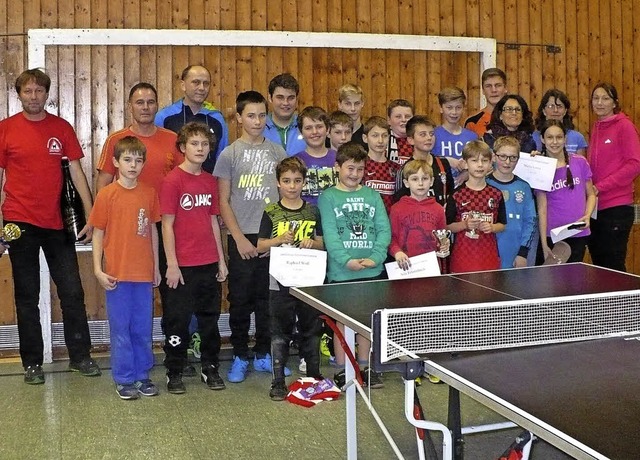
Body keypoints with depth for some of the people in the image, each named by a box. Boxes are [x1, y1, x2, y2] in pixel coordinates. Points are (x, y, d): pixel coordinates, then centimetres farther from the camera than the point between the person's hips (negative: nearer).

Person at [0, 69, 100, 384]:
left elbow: (76, 172, 6)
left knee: (72, 292, 4)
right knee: (26, 297, 7)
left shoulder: (62, 128, 5)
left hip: (57, 223, 1)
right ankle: (32, 363, 17)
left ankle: (80, 355, 18)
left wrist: (91, 216, 0)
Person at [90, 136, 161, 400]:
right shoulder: (107, 195, -5)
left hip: (144, 273, 3)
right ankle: (124, 379, 17)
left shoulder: (149, 193, 4)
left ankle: (143, 375, 24)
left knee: (143, 328, 11)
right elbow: (98, 233, -2)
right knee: (120, 328, 6)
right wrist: (98, 270, -8)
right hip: (117, 274, -3)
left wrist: (156, 267, 11)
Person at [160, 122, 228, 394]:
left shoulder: (210, 181, 8)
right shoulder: (173, 180, -9)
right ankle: (174, 373, 17)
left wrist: (221, 259, 12)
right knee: (178, 319, 4)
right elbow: (167, 224, -10)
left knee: (210, 317, 14)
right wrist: (172, 264, -13)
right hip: (183, 265, -6)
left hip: (208, 263, 6)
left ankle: (210, 368, 27)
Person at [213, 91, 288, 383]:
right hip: (243, 238, -3)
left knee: (268, 298, 9)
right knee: (240, 299, 4)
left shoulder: (277, 151, 8)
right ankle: (240, 357, 16)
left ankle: (263, 355, 22)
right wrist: (239, 238, -8)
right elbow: (223, 201, -2)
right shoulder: (230, 154, -1)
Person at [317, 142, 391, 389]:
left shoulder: (372, 195, 9)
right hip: (341, 273, -3)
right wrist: (347, 261, -21)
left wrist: (375, 258, -12)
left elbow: (384, 229, 3)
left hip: (372, 272, 3)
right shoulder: (328, 197, 0)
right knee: (342, 322, 4)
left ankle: (365, 366, 26)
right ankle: (342, 371, 15)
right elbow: (329, 234, -9)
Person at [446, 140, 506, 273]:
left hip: (489, 255, 2)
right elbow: (448, 226, 0)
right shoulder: (457, 195, -2)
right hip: (463, 255, -2)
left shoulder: (496, 194, 6)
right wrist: (464, 224, -16)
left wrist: (491, 227, -9)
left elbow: (502, 225, 11)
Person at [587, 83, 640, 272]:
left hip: (616, 207, -7)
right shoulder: (596, 128, 13)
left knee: (613, 267, -2)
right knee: (598, 264, 12)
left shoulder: (624, 125, -6)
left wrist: (600, 187, -15)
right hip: (595, 207, 7)